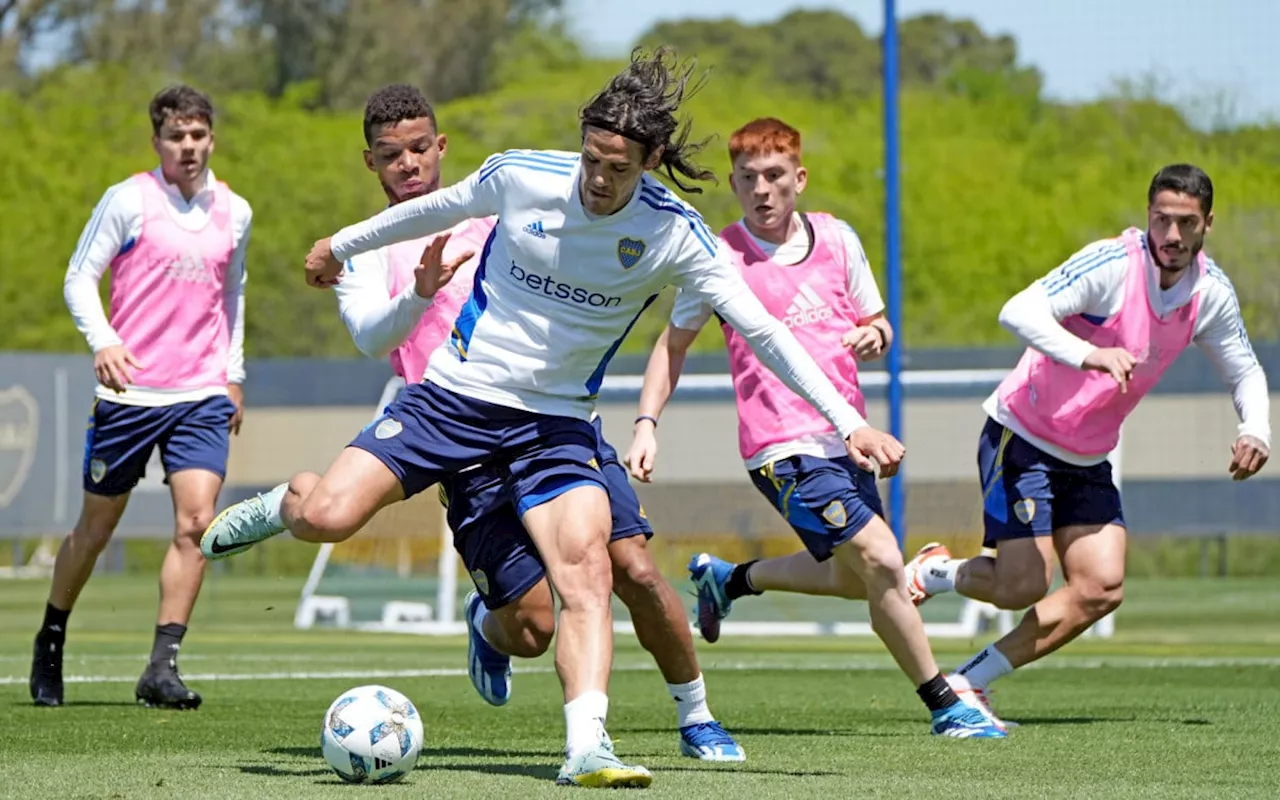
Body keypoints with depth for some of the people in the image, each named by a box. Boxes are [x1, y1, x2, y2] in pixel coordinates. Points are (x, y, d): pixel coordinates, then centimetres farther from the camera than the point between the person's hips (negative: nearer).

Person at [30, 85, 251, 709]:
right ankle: (49, 645, 28)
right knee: (96, 527, 7)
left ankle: (162, 668, -11)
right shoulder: (129, 200, -3)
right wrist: (102, 342, -18)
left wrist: (233, 375, 21)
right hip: (131, 390, -3)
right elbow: (79, 278, -2)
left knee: (196, 520, -14)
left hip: (203, 395, 3)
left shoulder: (235, 213, 10)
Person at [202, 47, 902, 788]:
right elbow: (438, 208, 10)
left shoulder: (675, 234, -13)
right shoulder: (521, 176, -11)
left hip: (556, 421, 0)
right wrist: (342, 246, 24)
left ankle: (586, 747, -26)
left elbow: (760, 328, -10)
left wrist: (849, 422, -14)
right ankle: (283, 503, 23)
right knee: (328, 517, -15)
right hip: (458, 392, 0)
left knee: (588, 567, -22)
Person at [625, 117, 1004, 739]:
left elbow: (877, 322, 16)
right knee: (882, 562, -17)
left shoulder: (837, 238, 5)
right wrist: (647, 422, -4)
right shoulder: (720, 257, -6)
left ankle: (730, 579, 42)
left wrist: (874, 336, -8)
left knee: (854, 578, 20)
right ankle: (945, 705, -6)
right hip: (784, 448, -6)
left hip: (845, 437, 6)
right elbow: (674, 342, 6)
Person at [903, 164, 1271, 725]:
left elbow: (1244, 371, 13)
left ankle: (970, 681, 3)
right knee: (1023, 587, -15)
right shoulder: (1111, 264, -23)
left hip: (1088, 460, 7)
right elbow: (1017, 313, -33)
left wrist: (1255, 431, -8)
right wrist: (1090, 354, -49)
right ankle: (937, 572, 18)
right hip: (1022, 438, -7)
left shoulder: (1212, 293, -3)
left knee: (1102, 589, -7)